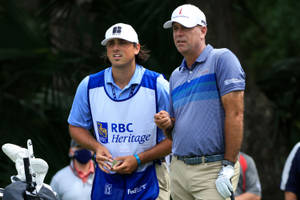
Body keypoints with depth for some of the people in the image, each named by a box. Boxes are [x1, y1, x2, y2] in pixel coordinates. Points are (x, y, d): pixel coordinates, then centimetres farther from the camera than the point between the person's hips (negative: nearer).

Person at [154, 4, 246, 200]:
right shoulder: (176, 75, 19)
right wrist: (166, 123, 0)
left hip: (213, 169, -7)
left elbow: (235, 114, -12)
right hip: (179, 169, 7)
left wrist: (229, 167, -17)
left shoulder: (222, 59, -3)